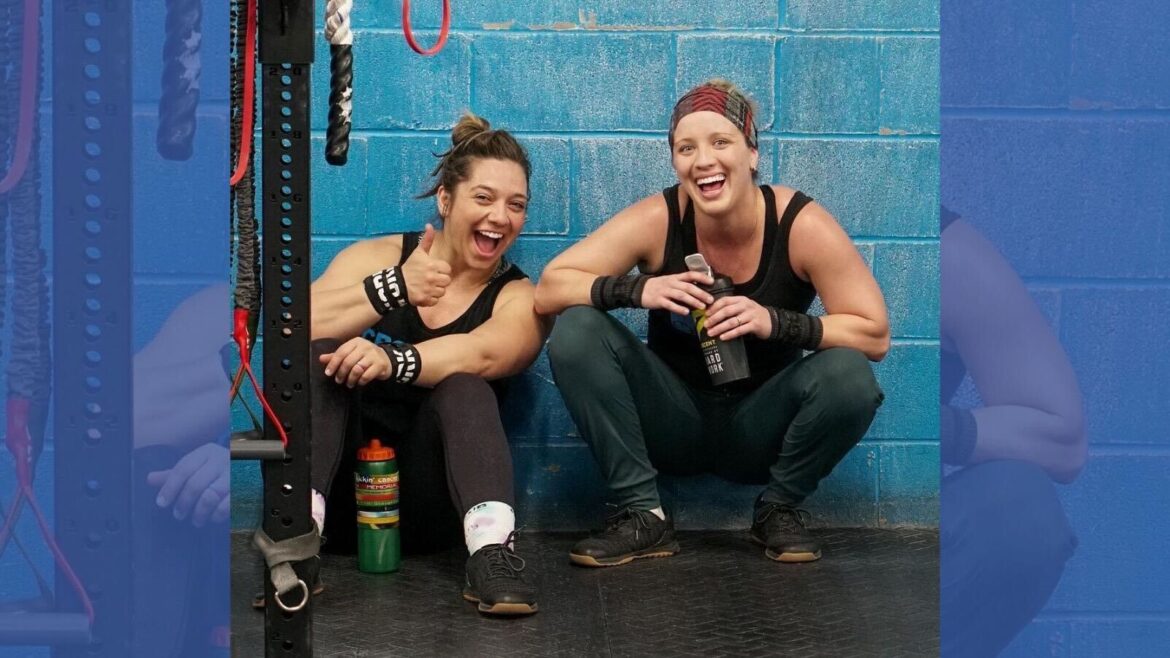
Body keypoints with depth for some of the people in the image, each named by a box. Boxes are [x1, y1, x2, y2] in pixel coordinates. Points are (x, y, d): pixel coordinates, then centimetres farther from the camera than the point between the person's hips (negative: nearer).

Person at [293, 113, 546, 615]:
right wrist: (393, 288, -26)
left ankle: (492, 549, -43)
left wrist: (393, 361, -42)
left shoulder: (519, 299, 1)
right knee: (322, 355, -22)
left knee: (463, 386, -26)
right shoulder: (380, 256, 4)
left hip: (423, 494, -1)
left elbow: (482, 355, -24)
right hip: (340, 474, 1)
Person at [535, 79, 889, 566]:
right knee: (575, 333, -22)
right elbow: (548, 290, -15)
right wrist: (637, 289, -33)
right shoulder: (658, 220, -15)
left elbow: (876, 335, -16)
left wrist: (775, 322, -31)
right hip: (674, 421, 1)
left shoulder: (801, 225, -17)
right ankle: (643, 515, -11)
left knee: (849, 376, -30)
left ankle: (778, 508, -1)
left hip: (761, 429, -1)